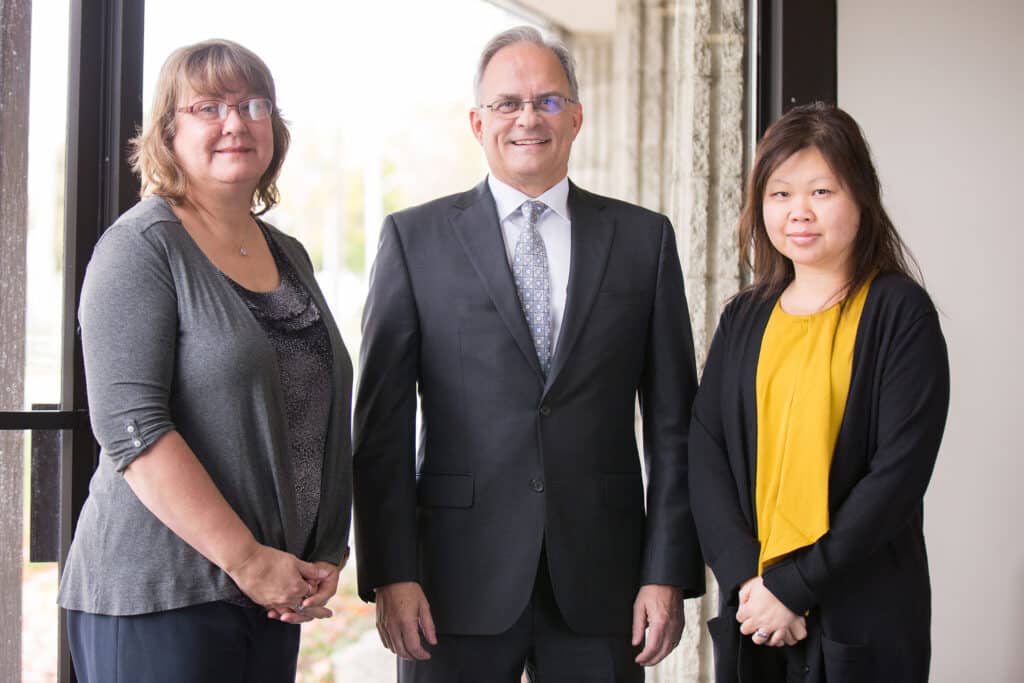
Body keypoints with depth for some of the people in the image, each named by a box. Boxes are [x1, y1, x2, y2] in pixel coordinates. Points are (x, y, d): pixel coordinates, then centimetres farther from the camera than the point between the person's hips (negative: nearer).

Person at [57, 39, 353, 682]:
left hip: (274, 594, 6)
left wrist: (328, 555, 4)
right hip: (159, 599, -6)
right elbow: (130, 426, -17)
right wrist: (250, 559, -18)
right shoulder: (142, 247, -7)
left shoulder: (289, 256, 13)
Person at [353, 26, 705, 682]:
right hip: (459, 579, -1)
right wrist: (390, 574, -7)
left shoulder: (644, 238, 8)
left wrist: (669, 573, -1)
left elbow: (672, 419, 6)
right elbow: (383, 420, 0)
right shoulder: (414, 237, 4)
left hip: (600, 580, 1)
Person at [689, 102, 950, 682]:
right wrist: (746, 578, -12)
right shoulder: (745, 318, 7)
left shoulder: (900, 313, -7)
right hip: (751, 610, 4)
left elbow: (899, 472, -13)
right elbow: (707, 451, 1)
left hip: (861, 619, -4)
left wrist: (796, 586, -15)